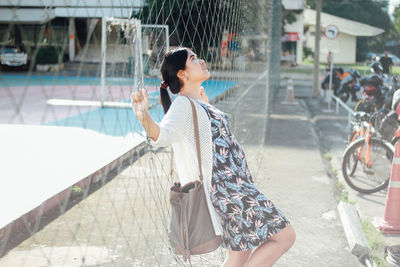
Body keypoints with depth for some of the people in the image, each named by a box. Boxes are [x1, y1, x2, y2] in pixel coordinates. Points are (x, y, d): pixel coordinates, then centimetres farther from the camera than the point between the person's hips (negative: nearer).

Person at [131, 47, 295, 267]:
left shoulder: (198, 105, 15)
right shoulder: (183, 104, -13)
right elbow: (163, 134, -34)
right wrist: (143, 116, -54)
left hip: (237, 185, 10)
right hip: (227, 187, -10)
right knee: (285, 236, -6)